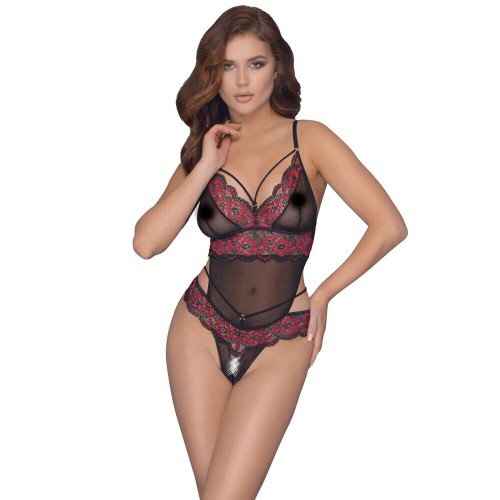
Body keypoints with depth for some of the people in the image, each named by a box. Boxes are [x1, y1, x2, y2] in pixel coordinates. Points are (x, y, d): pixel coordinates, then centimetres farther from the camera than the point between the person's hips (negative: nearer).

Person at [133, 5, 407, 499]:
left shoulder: (309, 140, -3)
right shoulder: (203, 149, 6)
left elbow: (389, 225, -10)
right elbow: (146, 242, -8)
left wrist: (323, 294, -3)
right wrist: (206, 168, -9)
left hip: (281, 343, -2)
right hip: (201, 330, 3)